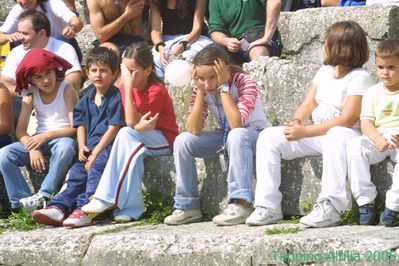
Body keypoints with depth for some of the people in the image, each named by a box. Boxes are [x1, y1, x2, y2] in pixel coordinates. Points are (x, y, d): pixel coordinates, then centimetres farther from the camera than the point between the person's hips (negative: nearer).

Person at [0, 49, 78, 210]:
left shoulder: (66, 90, -5)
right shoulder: (31, 96, 8)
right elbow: (20, 131, 0)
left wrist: (47, 135, -23)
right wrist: (33, 149, -21)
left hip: (62, 138, -4)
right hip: (39, 140, 5)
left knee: (65, 147, -42)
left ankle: (44, 195, -36)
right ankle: (22, 200, -24)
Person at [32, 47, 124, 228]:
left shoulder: (115, 98, -6)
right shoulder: (87, 98, 16)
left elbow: (113, 128, -12)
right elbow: (81, 124, 19)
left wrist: (95, 154, -14)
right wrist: (82, 147, 0)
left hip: (109, 146, -7)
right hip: (91, 149, 7)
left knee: (97, 167, -31)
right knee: (77, 171, -13)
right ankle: (58, 208, -27)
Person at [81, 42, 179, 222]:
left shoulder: (156, 91, -18)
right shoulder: (126, 87, 2)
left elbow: (131, 122, -25)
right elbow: (131, 122, -5)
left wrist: (128, 88, -28)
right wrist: (140, 125, -30)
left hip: (163, 140, -5)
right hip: (142, 141, 5)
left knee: (126, 134, -31)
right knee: (134, 151, -30)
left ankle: (107, 198, -34)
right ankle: (132, 209, -32)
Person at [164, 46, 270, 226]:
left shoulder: (245, 84, -23)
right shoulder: (202, 89, -7)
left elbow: (236, 124, -37)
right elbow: (194, 130, -19)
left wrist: (223, 87, -33)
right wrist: (200, 91, -23)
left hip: (257, 135, -6)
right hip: (226, 138, 6)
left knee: (237, 135, -39)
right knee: (183, 140, -15)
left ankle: (241, 204, -42)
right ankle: (187, 206, -8)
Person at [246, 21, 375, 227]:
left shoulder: (360, 78, -11)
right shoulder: (325, 71, 15)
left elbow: (347, 120, -21)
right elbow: (309, 104, 12)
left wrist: (305, 132, -24)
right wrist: (296, 122, -13)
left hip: (345, 135, -8)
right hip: (315, 135, 8)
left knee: (336, 135, -43)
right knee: (269, 137, -8)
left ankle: (330, 208, -48)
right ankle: (268, 206, -14)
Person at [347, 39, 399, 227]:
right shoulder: (372, 93, 12)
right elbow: (366, 122, 1)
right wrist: (378, 140, -20)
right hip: (377, 137, 3)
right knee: (354, 146, -27)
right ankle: (365, 202, -25)